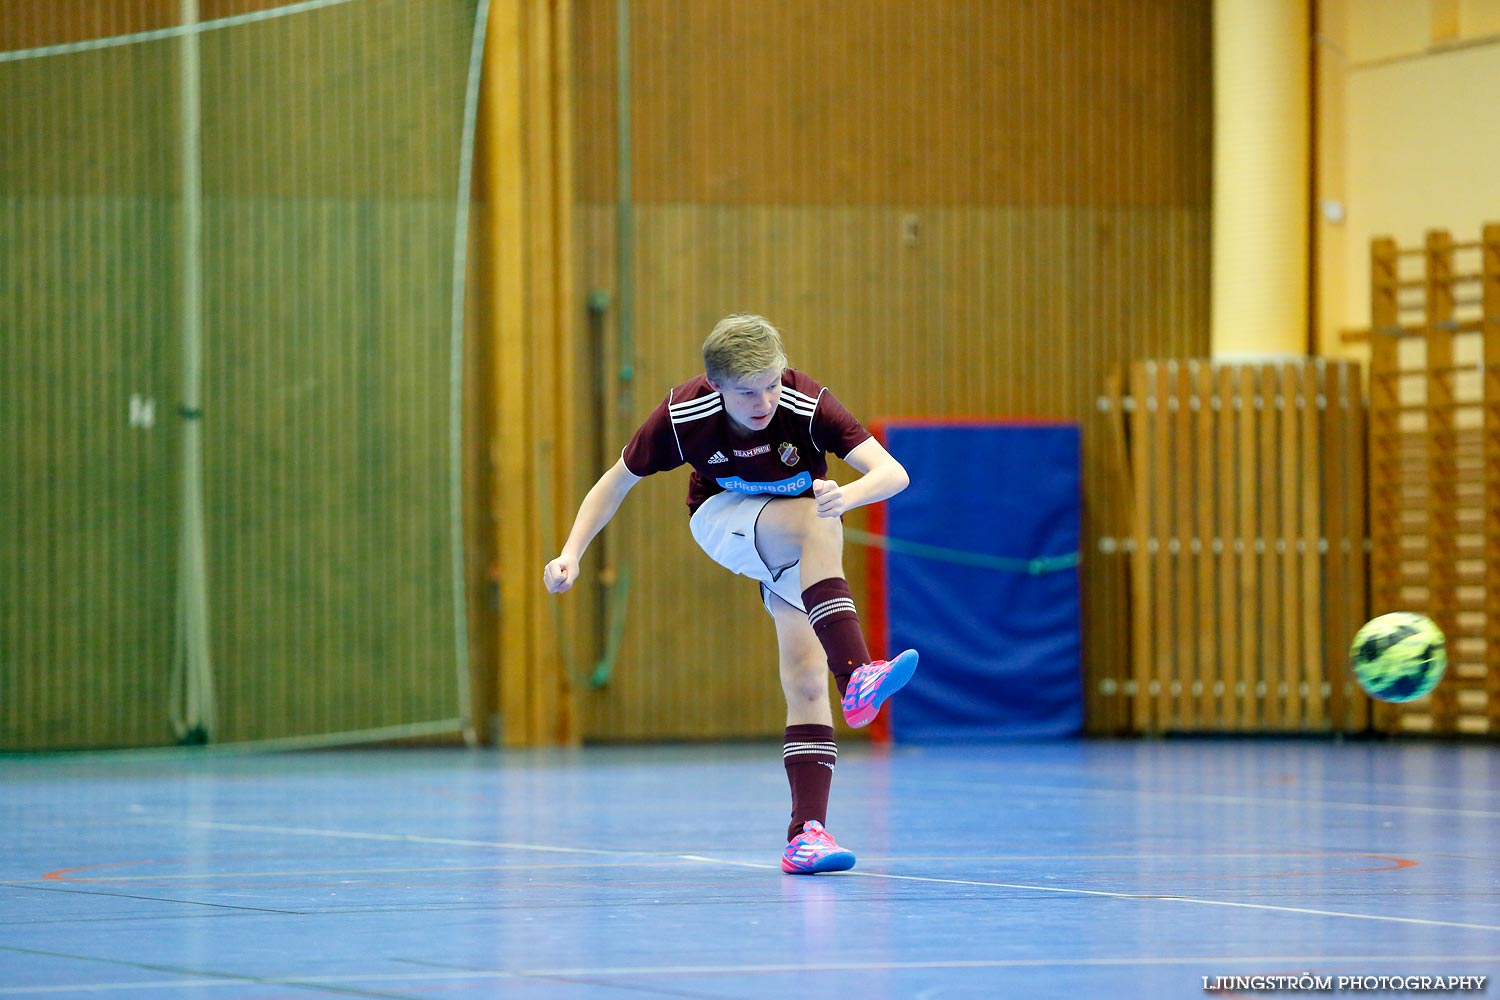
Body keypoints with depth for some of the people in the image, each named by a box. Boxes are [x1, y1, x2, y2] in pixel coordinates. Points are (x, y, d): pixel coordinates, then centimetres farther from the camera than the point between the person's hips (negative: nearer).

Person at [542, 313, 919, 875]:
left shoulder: (806, 406, -31)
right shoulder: (682, 416, -27)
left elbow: (893, 473, -38)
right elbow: (618, 480, -10)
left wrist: (848, 495, -59)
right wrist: (571, 552, -19)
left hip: (793, 550, 1)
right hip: (722, 517, -1)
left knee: (806, 680, -15)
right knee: (815, 526, -35)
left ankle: (807, 832, -17)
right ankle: (856, 677, -46)